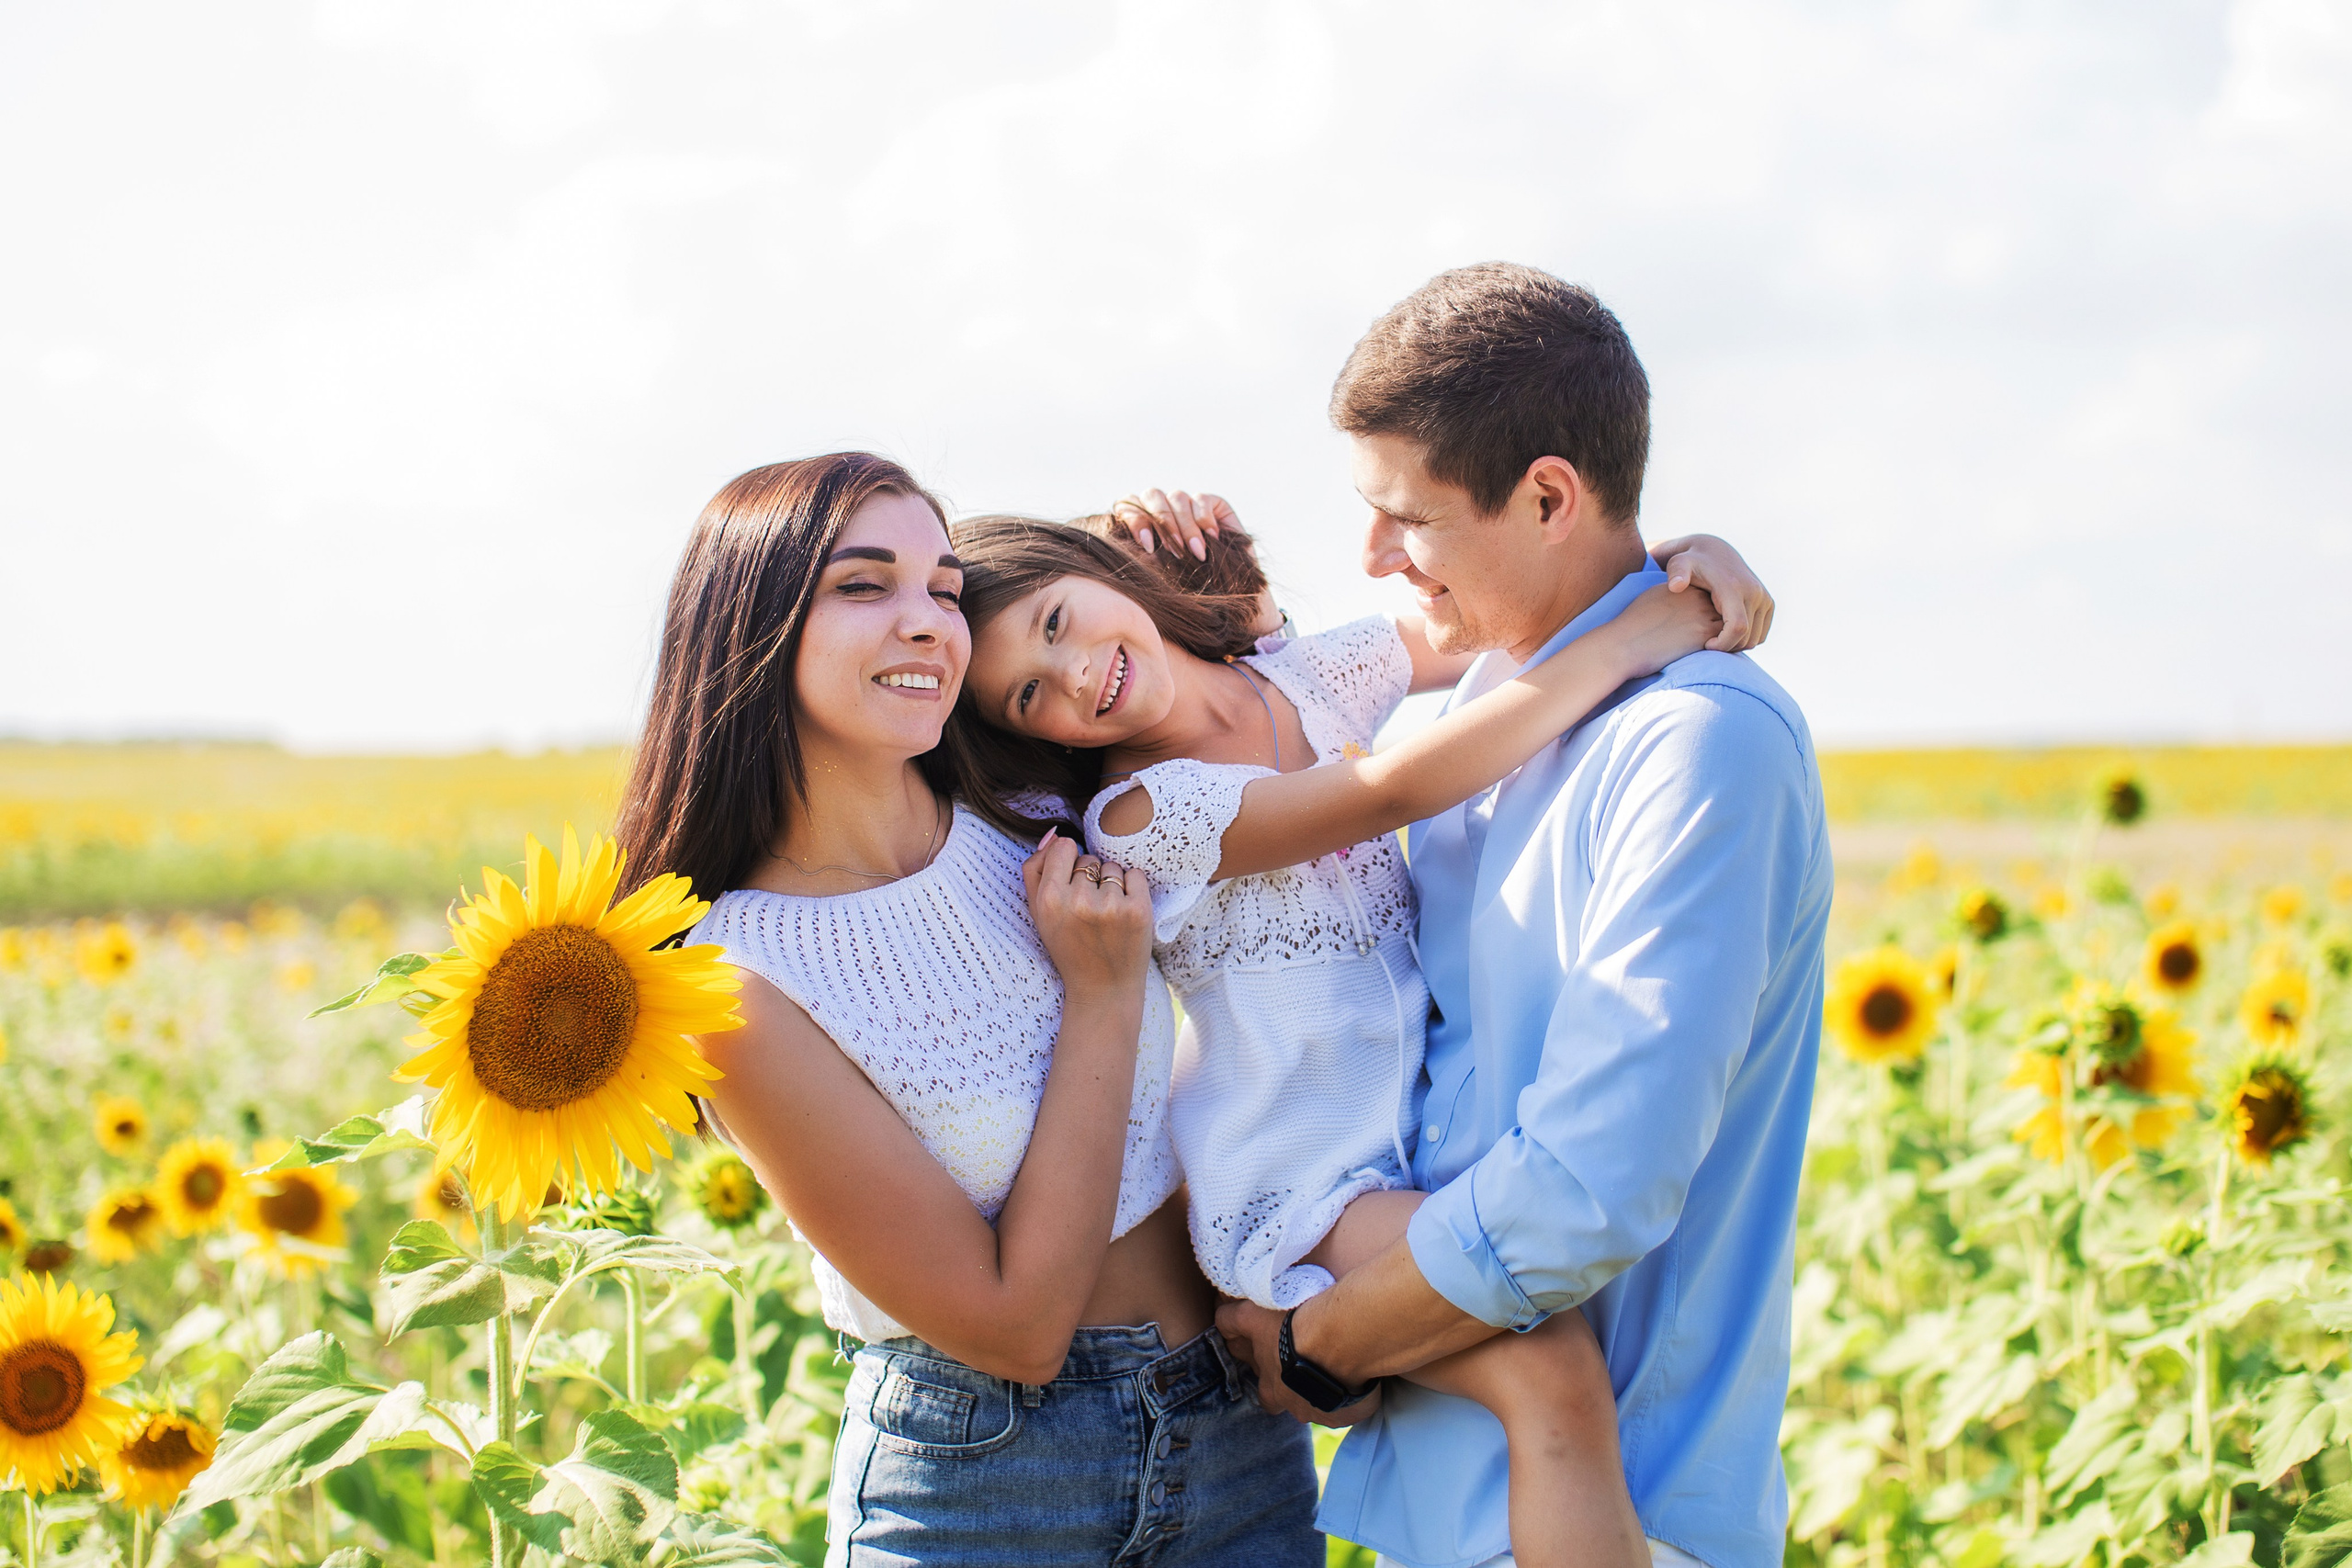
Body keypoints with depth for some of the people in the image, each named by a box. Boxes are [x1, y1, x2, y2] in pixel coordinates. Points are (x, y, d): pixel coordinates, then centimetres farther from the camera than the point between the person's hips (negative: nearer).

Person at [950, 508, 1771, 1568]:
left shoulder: (1312, 675, 7)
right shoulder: (1139, 815, -13)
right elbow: (1394, 793, -21)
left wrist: (1687, 558, -10)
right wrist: (1619, 647, -21)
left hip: (1411, 1144, 8)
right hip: (1296, 1198, -8)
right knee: (1552, 1372, -28)